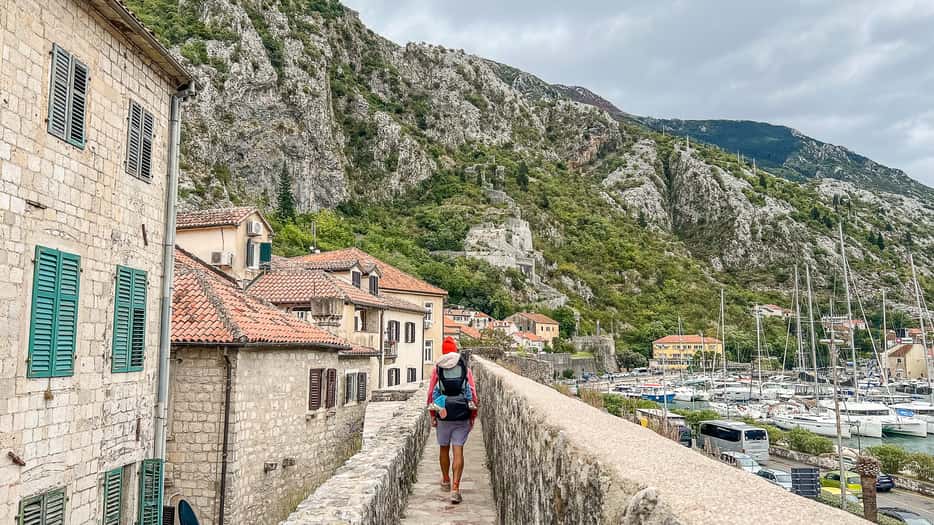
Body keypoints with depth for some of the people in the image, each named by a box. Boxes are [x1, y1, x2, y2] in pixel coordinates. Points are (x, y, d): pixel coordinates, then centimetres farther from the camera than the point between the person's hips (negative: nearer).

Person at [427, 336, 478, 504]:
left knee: (444, 449, 18)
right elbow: (473, 393, -1)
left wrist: (432, 415, 10)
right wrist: (473, 416, 8)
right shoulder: (465, 369, 1)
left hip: (443, 416, 1)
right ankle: (455, 488, -9)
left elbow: (431, 393, 1)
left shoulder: (437, 369, 1)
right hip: (462, 416, -1)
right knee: (458, 451, -1)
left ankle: (446, 481, 35)